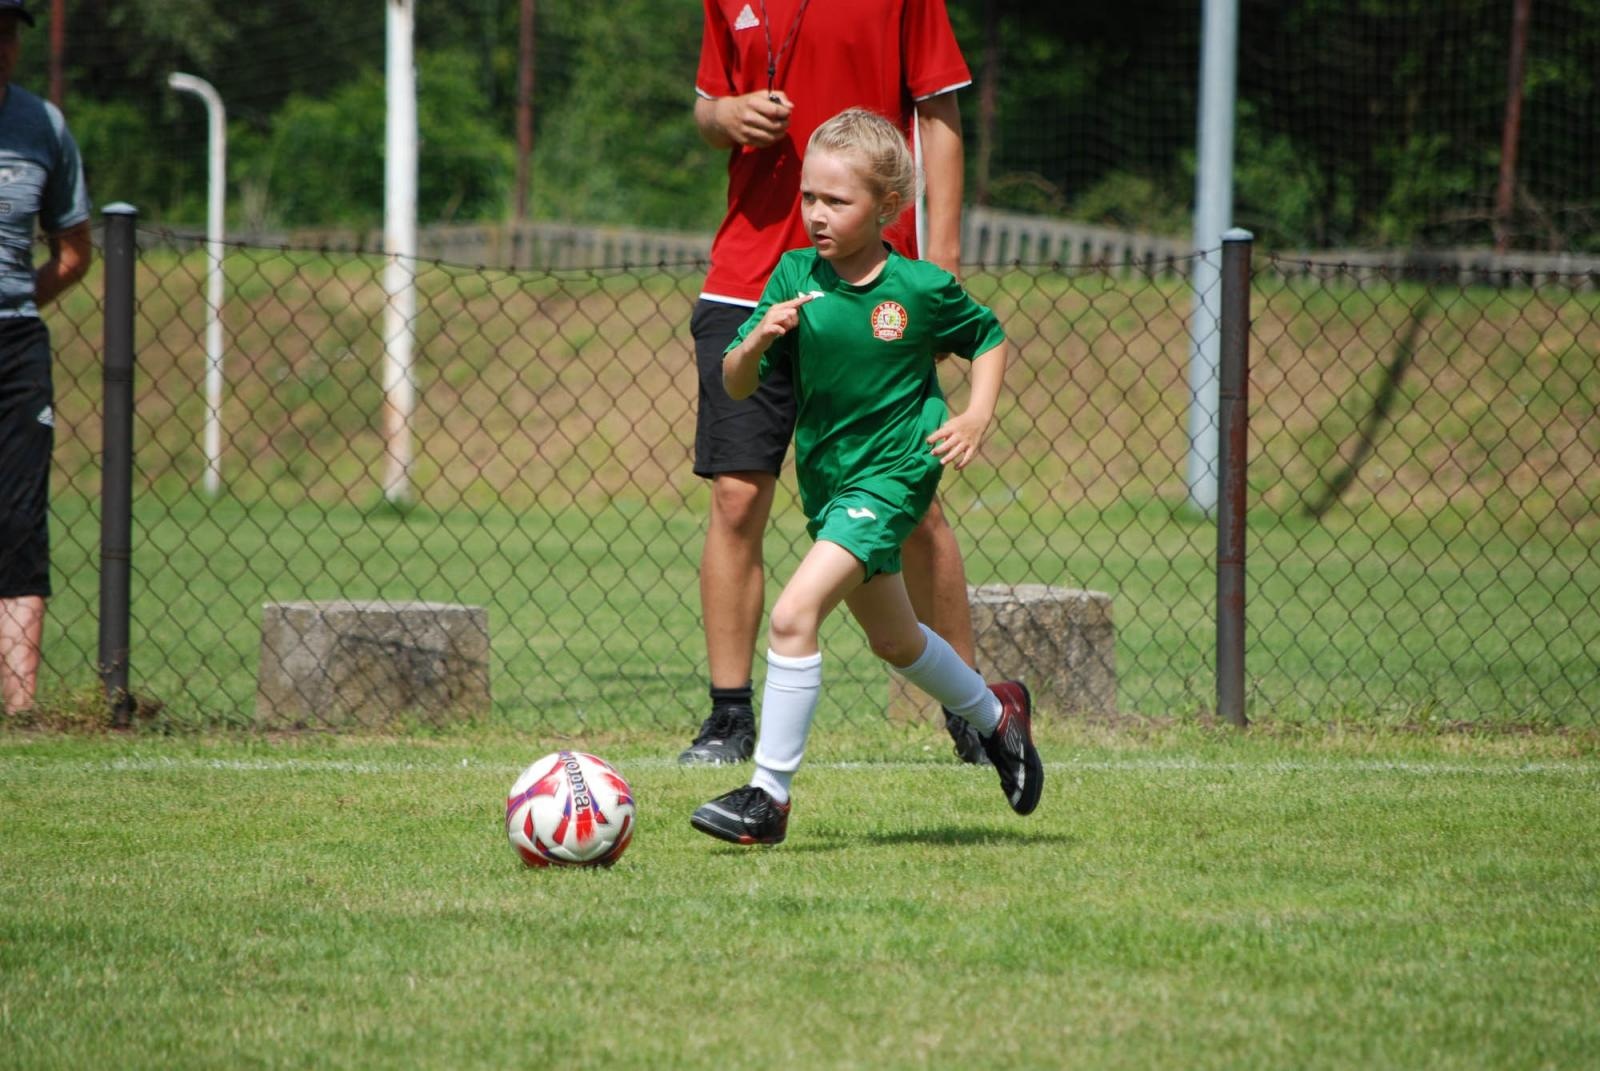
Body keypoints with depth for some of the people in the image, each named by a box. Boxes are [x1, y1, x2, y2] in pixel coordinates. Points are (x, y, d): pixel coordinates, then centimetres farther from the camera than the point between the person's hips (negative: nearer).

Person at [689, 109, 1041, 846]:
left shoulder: (922, 289, -12)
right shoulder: (794, 278, -5)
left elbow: (987, 338, 7)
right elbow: (736, 385, -6)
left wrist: (978, 416, -8)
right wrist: (757, 342, -27)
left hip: (892, 473, -6)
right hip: (825, 474, 6)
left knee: (794, 613, -22)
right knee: (893, 640, 23)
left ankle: (769, 796, -18)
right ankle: (994, 714, 51)